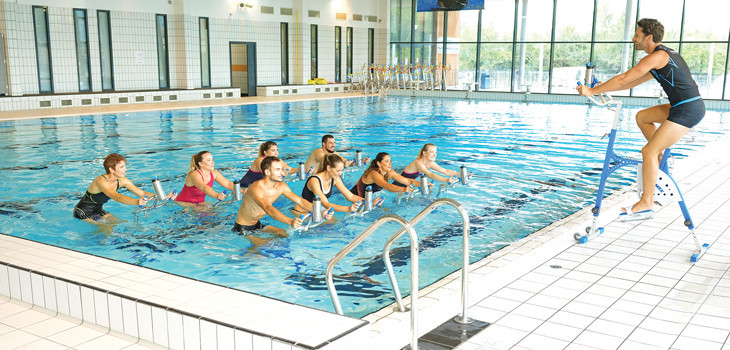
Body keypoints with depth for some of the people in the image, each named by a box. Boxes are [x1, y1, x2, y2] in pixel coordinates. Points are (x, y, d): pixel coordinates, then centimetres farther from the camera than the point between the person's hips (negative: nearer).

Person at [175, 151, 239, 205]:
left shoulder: (214, 173, -5)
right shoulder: (195, 174, -26)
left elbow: (228, 184, -10)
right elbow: (203, 187, -45)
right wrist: (217, 196, -64)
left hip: (199, 204, 6)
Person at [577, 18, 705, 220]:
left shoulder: (657, 56, -12)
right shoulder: (664, 55, 18)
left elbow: (624, 79, -15)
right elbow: (634, 82, 24)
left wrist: (593, 91, -9)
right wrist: (604, 89, 22)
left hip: (688, 109, -10)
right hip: (682, 106, 10)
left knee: (648, 151, -11)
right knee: (642, 117, 23)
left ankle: (647, 203, -7)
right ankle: (661, 155, 22)